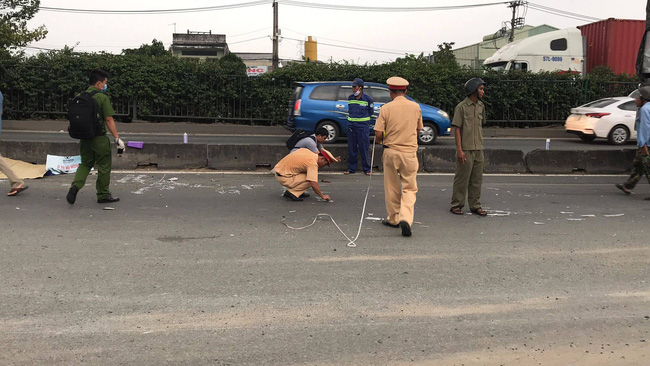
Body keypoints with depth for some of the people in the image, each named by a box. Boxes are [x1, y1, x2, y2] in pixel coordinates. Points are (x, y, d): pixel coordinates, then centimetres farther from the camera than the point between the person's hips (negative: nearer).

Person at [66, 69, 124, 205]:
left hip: (84, 137, 6)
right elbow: (109, 119, -16)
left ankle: (76, 185, -5)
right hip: (99, 138, -6)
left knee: (85, 163, 19)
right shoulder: (102, 98, -12)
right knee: (104, 166, 8)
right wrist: (117, 138, -13)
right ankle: (103, 195, 17)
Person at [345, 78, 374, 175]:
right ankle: (351, 168, 16)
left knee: (364, 148, -1)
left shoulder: (367, 98, -4)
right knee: (351, 148, 7)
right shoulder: (350, 98, 8)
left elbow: (371, 110, 10)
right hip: (351, 125, 4)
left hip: (363, 126, -4)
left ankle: (366, 169, 8)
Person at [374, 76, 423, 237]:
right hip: (410, 152, 1)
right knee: (409, 188, 7)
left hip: (391, 151, -1)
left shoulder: (386, 108, -7)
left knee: (391, 188, 14)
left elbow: (378, 135, -9)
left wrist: (380, 140, 14)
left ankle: (393, 218, 26)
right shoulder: (415, 107, 1)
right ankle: (406, 218, -13)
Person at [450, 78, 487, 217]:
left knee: (477, 179, 9)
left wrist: (480, 145, 15)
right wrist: (459, 150, -16)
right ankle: (456, 205, 9)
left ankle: (475, 205, 17)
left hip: (478, 149, 6)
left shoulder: (481, 106, 12)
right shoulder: (461, 107, -7)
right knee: (462, 178, -1)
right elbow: (457, 129, -10)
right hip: (465, 149, -6)